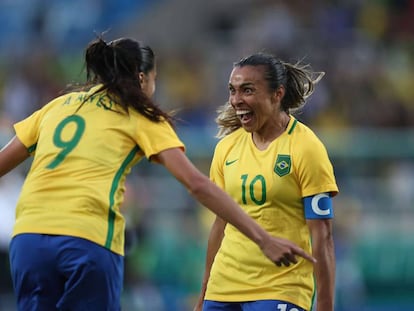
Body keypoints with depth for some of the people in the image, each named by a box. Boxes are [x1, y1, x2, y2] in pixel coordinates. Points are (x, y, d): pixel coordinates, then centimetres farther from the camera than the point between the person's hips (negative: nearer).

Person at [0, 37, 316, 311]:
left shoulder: (58, 105, 23)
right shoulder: (140, 116, 11)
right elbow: (197, 184, 1)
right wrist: (262, 238, -1)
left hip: (27, 237, 4)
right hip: (87, 241, -4)